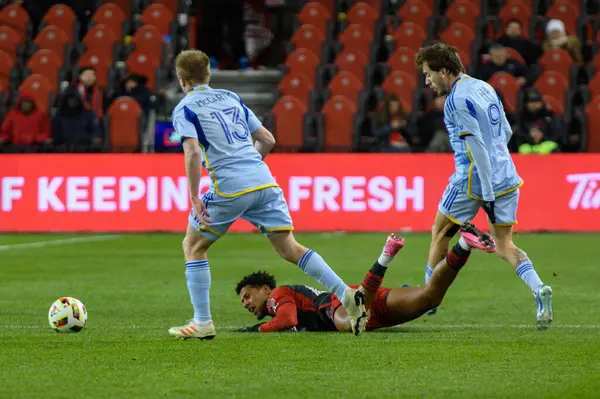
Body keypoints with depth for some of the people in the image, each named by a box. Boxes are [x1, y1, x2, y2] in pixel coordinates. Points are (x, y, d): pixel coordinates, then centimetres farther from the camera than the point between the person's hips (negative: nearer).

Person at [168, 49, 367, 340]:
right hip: (264, 180, 5)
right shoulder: (230, 98, 20)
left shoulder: (184, 109, 2)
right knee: (289, 249, 8)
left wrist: (195, 200, -11)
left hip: (230, 187, -5)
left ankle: (202, 322, 10)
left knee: (193, 247, 14)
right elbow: (267, 140, 20)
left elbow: (193, 153, -14)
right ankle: (348, 295, -6)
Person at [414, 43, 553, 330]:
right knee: (505, 245, 9)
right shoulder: (484, 87, 11)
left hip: (474, 180, -7)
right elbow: (506, 132, 17)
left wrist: (488, 194, -21)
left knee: (440, 232, 14)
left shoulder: (457, 100, -15)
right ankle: (539, 289, -16)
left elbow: (477, 145, -21)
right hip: (506, 177, 7)